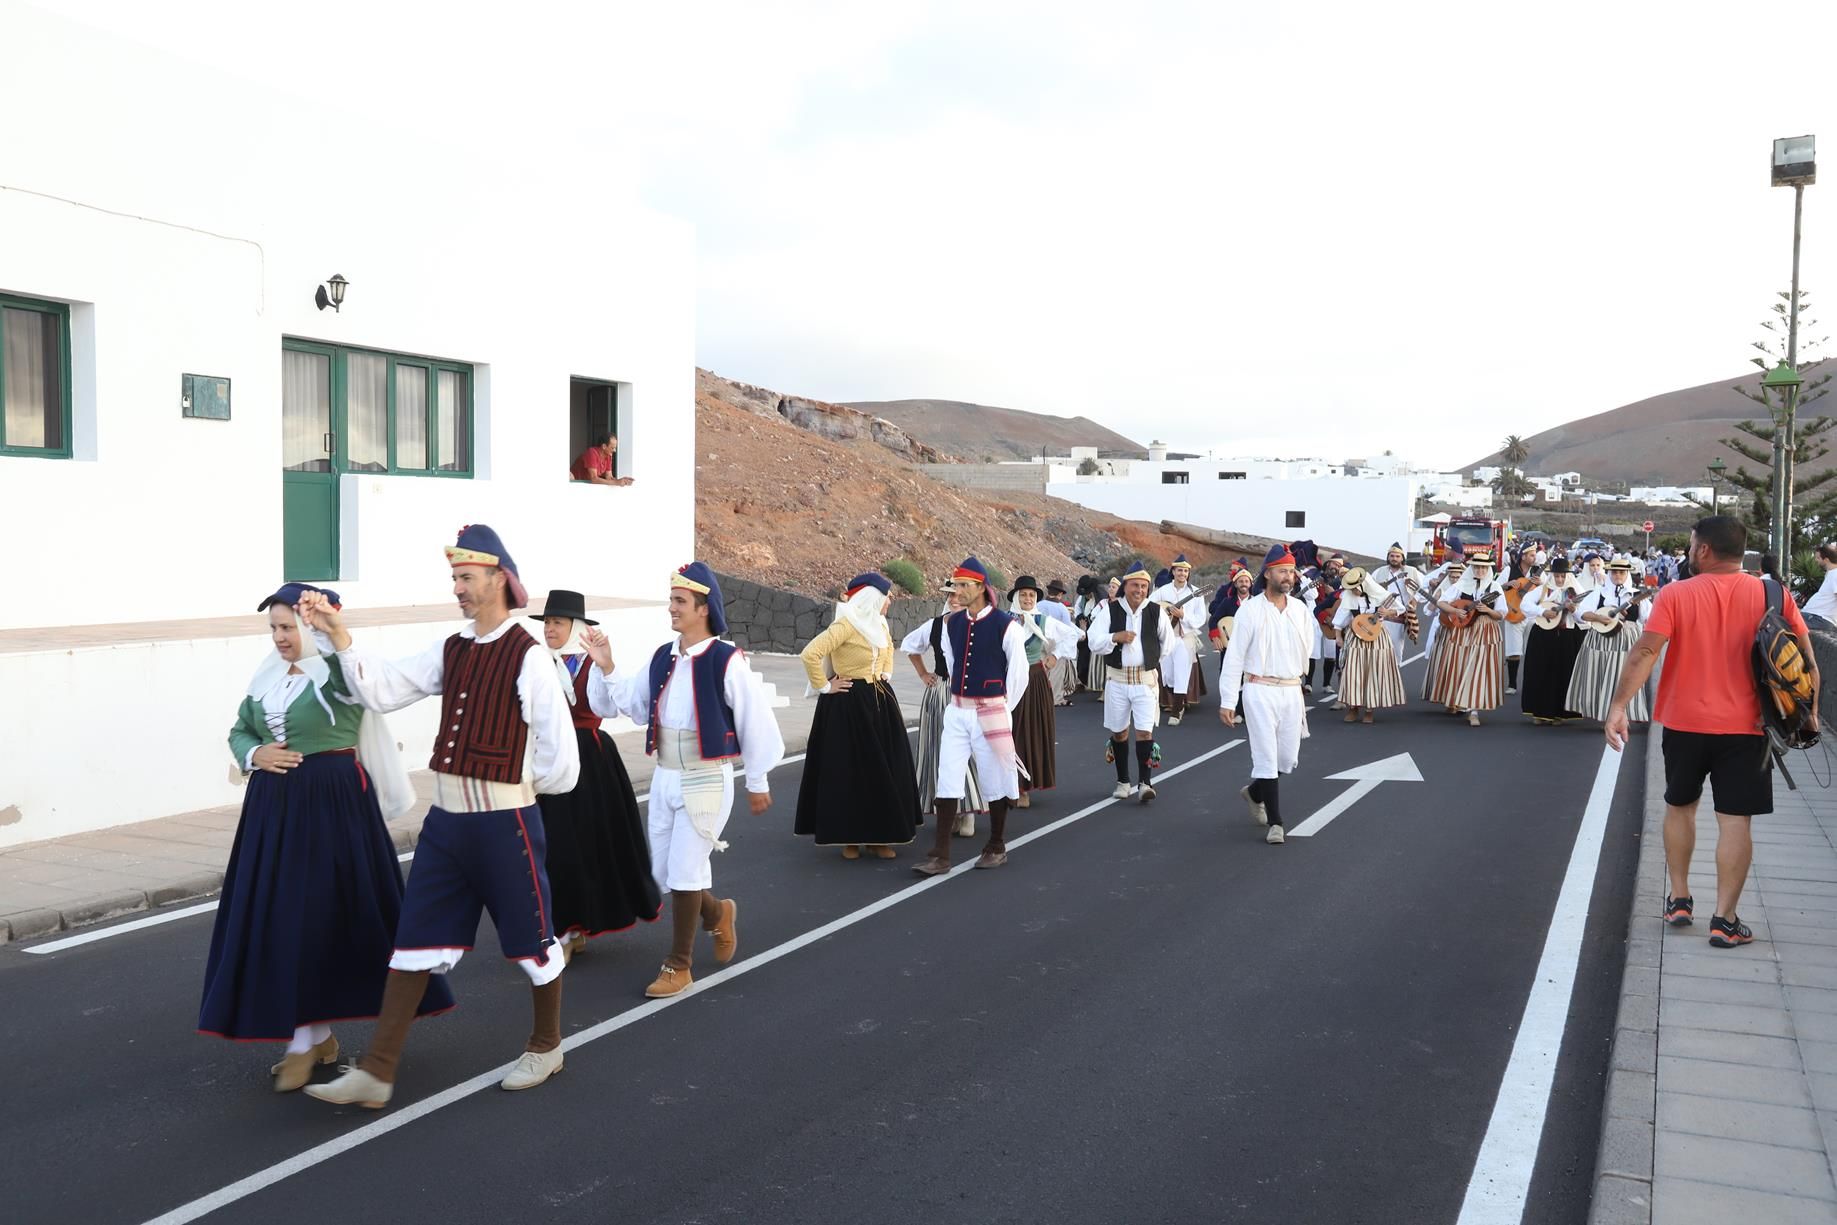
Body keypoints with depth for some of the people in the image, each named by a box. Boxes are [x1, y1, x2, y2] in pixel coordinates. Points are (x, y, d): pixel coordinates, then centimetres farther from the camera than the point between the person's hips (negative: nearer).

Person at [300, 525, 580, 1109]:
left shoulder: (528, 658, -15)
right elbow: (381, 690, 2)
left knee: (530, 939, 12)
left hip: (505, 824, -7)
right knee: (415, 942, 9)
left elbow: (559, 764, -15)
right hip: (446, 820, 7)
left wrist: (512, 783, -1)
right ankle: (377, 1072, 17)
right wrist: (338, 636, -5)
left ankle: (546, 1046, 34)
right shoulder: (452, 651, 8)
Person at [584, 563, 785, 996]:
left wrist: (757, 782, -4)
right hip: (665, 778, 7)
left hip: (706, 781, -7)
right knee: (663, 872, 13)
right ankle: (718, 913, 42)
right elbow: (630, 703, 11)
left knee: (684, 874, -3)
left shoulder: (727, 661, -16)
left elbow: (755, 722, -10)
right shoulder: (662, 657, 4)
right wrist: (606, 667, -4)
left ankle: (678, 966, 14)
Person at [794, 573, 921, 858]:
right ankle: (848, 837, 9)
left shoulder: (879, 625, 9)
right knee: (849, 771, -1)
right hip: (848, 705, -8)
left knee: (884, 770, 7)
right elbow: (810, 654, -25)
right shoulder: (846, 625, -17)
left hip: (879, 703, 8)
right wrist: (823, 686, -16)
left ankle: (879, 835, 15)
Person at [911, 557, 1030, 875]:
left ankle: (996, 848, 25)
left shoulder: (1005, 626, -11)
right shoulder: (951, 623, 5)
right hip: (956, 712, 5)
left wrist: (1001, 708, 2)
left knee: (993, 782, 8)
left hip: (990, 714, -5)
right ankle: (940, 857, 2)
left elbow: (1019, 673, -4)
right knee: (947, 782, 0)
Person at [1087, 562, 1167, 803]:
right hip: (1117, 679, 1)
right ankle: (1123, 781, 24)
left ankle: (1145, 782, -6)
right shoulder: (1111, 611, -2)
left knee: (1145, 731, -10)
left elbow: (1166, 642, 15)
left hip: (1146, 680, -1)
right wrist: (1115, 638, -20)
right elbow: (1093, 641, -6)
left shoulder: (1155, 612, -1)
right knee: (1119, 731, 10)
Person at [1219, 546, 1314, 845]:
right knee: (1266, 758, -4)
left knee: (1288, 759, 10)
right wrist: (1227, 702, -9)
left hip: (1292, 690, 5)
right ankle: (1275, 823, 4)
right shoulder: (1250, 610, -8)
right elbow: (1234, 657, -7)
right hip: (1260, 691, -4)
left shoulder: (1301, 610, 4)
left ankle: (1255, 793, 38)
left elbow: (1306, 648, 16)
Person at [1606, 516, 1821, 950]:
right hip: (1744, 726, 0)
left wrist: (1619, 706, -18)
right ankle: (1724, 919, 1)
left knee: (1680, 806, 19)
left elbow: (1646, 652, -16)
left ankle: (1679, 899, 24)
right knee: (1735, 820, 2)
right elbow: (1806, 661, 0)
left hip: (1685, 722, 0)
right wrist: (1809, 711, 12)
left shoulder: (1676, 594, -7)